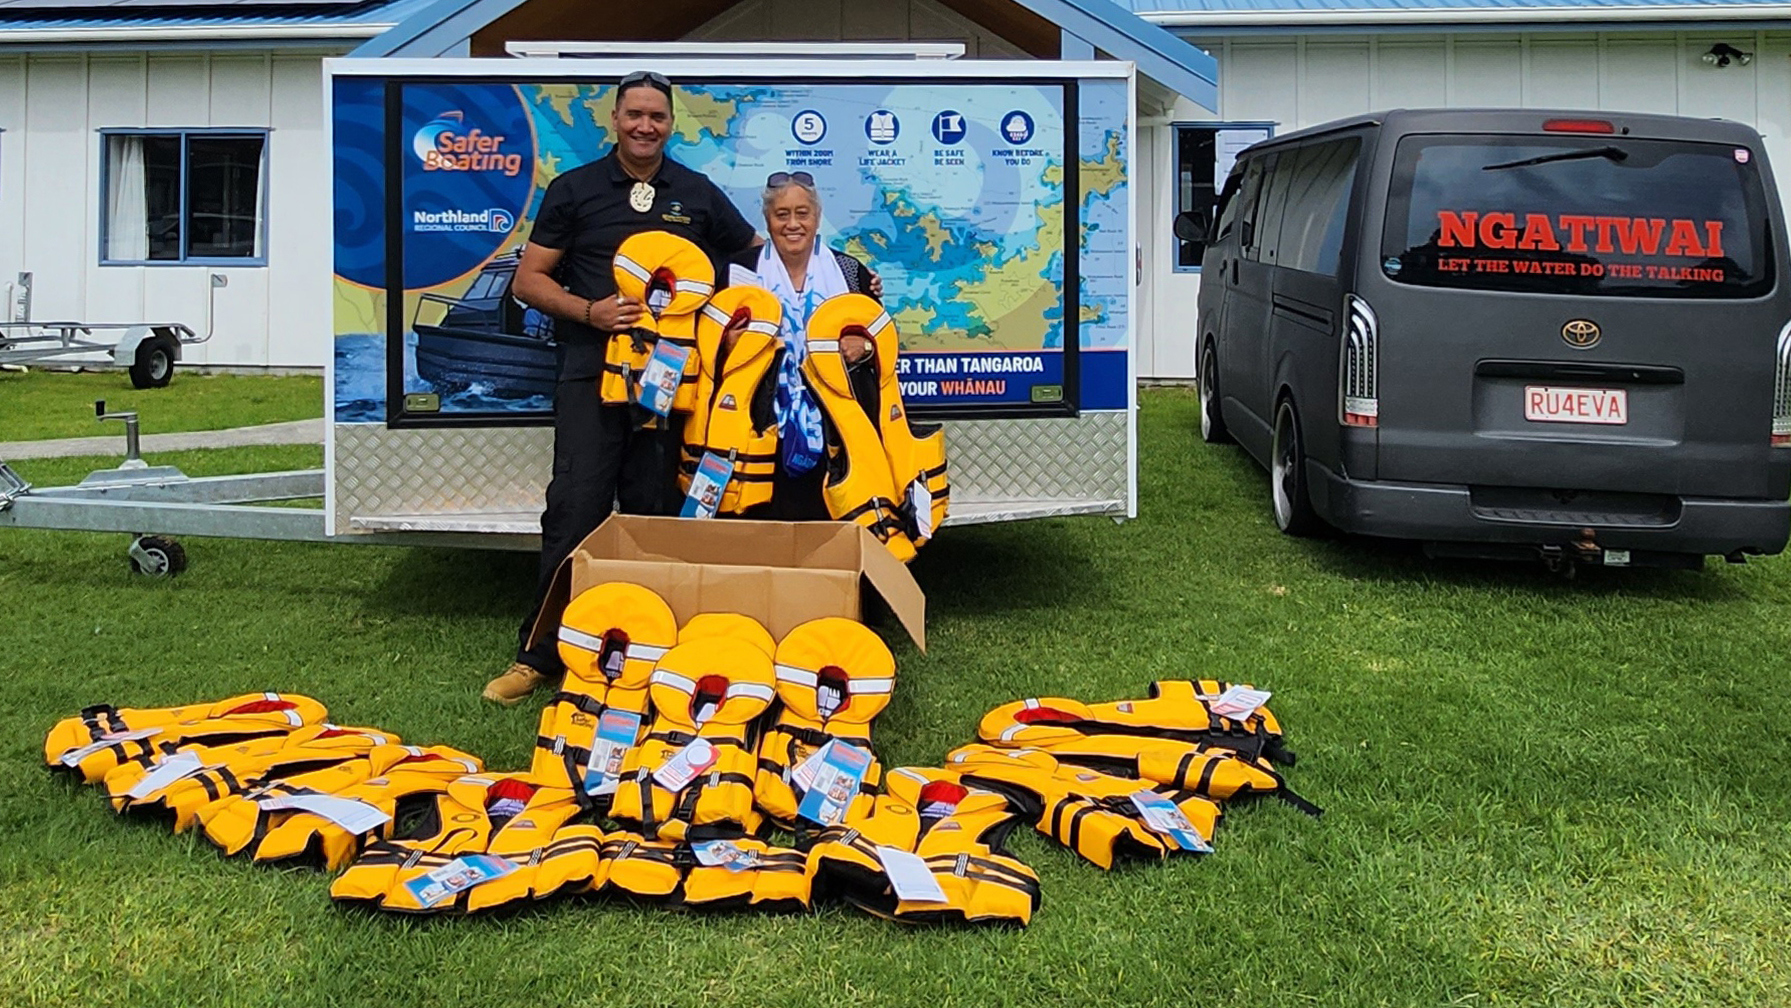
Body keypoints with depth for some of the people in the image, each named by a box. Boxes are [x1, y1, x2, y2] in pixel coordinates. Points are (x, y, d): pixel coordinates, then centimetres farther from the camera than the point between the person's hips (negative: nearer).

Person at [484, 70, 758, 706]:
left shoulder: (697, 194, 13)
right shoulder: (574, 190, 8)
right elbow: (529, 280, 5)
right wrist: (589, 311, -10)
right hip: (591, 371, -2)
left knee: (654, 513, 5)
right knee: (575, 509, -7)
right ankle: (539, 654, 0)